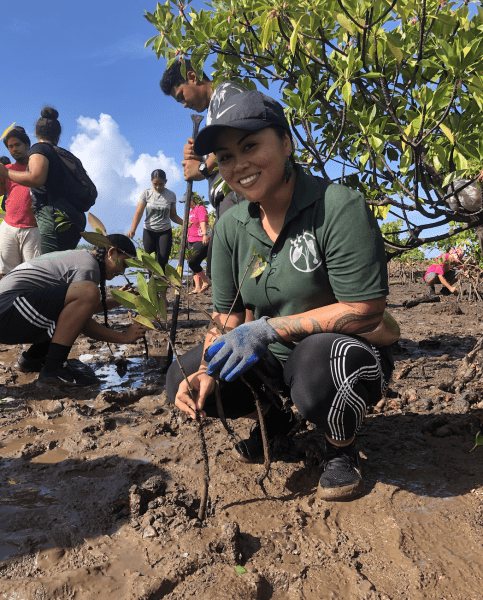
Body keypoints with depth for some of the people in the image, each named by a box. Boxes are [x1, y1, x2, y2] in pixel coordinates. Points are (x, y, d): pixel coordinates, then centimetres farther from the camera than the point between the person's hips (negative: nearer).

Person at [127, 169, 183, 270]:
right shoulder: (146, 193, -2)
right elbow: (138, 213, -8)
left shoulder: (171, 195, 0)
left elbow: (173, 216, 7)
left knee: (162, 262, -9)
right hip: (149, 232, 1)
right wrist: (132, 230, -23)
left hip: (165, 232, -1)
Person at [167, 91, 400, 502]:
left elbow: (365, 311, -23)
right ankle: (278, 413, 20)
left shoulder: (340, 208, -20)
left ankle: (342, 449, -2)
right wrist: (207, 370, -17)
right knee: (182, 384, -7)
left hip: (349, 351, -5)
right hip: (271, 360, 6)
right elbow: (228, 316, 1)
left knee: (319, 361, -39)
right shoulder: (231, 227, -1)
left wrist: (268, 328, -26)